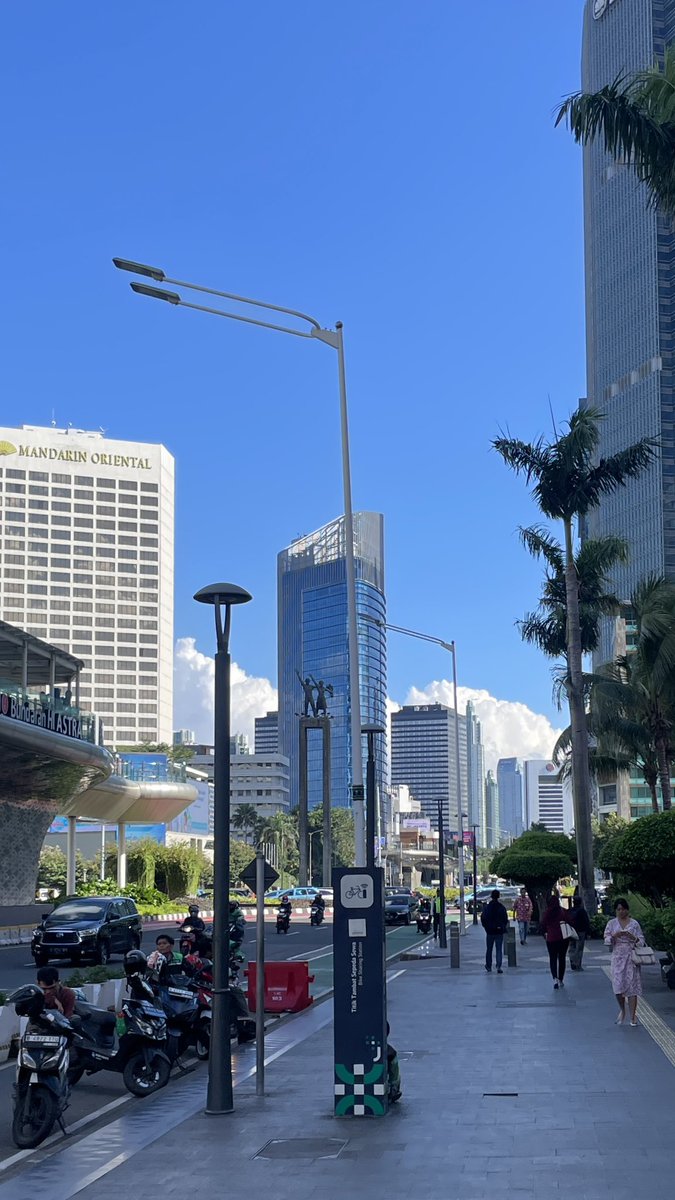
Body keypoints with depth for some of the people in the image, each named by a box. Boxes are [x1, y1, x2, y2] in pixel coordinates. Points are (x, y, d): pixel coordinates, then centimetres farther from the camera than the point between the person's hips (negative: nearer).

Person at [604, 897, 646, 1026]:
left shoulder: (634, 923, 3)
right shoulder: (611, 923, 6)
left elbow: (641, 941, 2)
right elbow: (607, 941, 3)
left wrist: (633, 938, -17)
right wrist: (614, 936, -16)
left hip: (631, 957, -1)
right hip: (618, 957, 1)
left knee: (632, 986, -3)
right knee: (618, 986, -7)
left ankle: (633, 1015, 3)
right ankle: (622, 1010, 18)